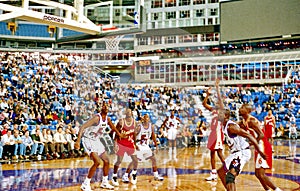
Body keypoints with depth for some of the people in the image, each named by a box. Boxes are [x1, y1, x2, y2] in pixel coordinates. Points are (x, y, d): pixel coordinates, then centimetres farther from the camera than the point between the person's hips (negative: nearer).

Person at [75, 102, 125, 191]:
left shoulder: (107, 119, 0)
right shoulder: (97, 118, -25)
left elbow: (113, 127, 23)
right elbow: (82, 127, -33)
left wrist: (119, 134, 36)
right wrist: (78, 141, -43)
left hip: (96, 140, 9)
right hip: (88, 139, -9)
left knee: (106, 161, 12)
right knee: (97, 162, -21)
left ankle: (105, 183, 28)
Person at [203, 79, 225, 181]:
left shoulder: (221, 109, -4)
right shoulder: (213, 109, 16)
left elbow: (220, 98, -17)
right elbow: (204, 104, 15)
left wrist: (217, 87, -18)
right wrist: (207, 95, 6)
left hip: (218, 131, -8)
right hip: (213, 132, 8)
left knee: (219, 152, -10)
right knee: (212, 153, 9)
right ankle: (213, 173, 15)